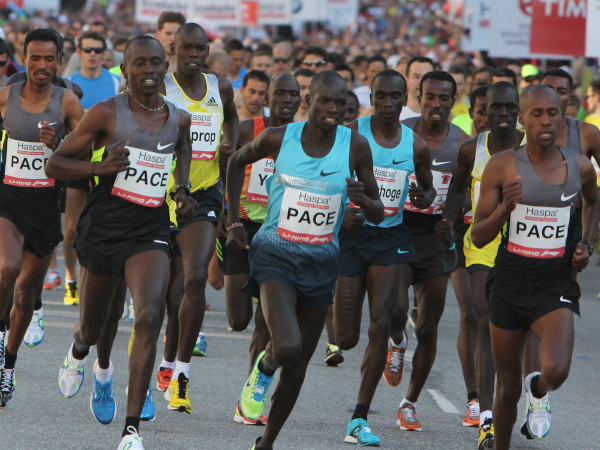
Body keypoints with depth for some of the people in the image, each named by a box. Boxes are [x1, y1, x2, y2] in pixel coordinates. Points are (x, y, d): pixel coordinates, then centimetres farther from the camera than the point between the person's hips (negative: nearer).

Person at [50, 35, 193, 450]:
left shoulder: (180, 119, 4)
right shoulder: (107, 113, -7)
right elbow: (56, 163, -3)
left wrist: (181, 189, 12)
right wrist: (101, 165, -19)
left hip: (150, 233, 1)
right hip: (103, 227, -1)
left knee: (149, 316, -22)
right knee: (93, 326, 16)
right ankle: (80, 353, 59)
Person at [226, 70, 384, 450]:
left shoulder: (356, 146, -6)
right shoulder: (279, 138, -8)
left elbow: (378, 215, 1)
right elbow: (238, 162, 13)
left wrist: (363, 200, -23)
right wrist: (234, 221, 9)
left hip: (322, 262, 3)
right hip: (276, 252, -3)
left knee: (299, 365, 9)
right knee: (287, 347, -25)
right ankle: (264, 368, 11)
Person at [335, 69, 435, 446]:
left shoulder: (416, 146, 4)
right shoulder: (352, 134, -5)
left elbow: (428, 186, 21)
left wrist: (427, 198, -3)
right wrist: (342, 211, -21)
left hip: (391, 238, 2)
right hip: (351, 235, -2)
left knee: (381, 325, -12)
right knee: (346, 339, -3)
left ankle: (359, 421, -5)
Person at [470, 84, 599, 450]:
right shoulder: (502, 166, -7)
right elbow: (479, 237, -5)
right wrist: (505, 208, -22)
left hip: (557, 285, 0)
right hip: (510, 282, 0)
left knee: (556, 371, -22)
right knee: (508, 386, 8)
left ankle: (539, 391, 14)